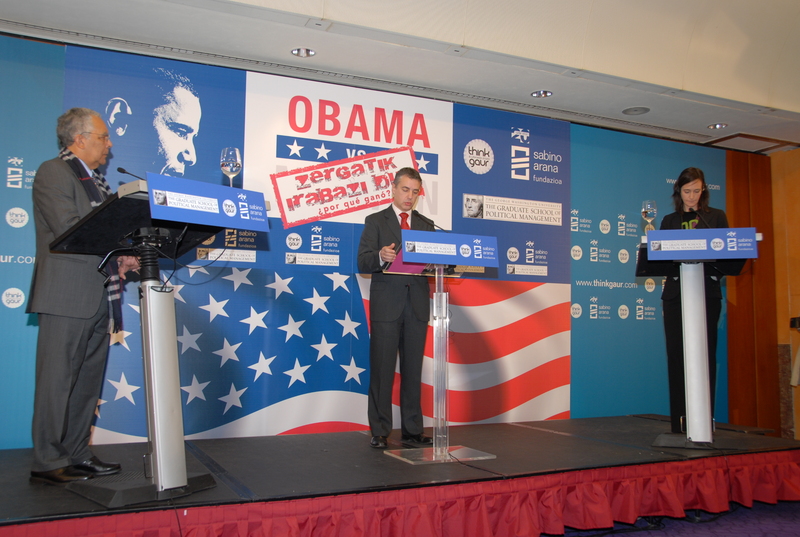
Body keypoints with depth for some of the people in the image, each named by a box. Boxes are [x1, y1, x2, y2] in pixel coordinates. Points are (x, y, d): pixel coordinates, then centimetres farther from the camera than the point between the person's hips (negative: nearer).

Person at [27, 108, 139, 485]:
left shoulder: (96, 181, 22)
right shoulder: (53, 172, -4)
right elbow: (69, 229, -17)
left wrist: (124, 257, 1)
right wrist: (117, 253, -14)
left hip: (98, 297, 9)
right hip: (67, 297, -9)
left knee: (88, 380, 12)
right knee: (57, 380, -3)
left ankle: (77, 454, 21)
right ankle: (48, 463, 6)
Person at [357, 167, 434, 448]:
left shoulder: (426, 225, 17)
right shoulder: (375, 221, 6)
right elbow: (363, 262, -5)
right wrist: (380, 257, -26)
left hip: (417, 305, 3)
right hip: (386, 305, -3)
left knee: (413, 369, 8)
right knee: (382, 370, 0)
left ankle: (413, 429, 16)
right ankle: (379, 431, 8)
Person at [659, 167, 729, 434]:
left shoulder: (716, 217, 12)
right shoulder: (669, 221, 14)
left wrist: (714, 267, -15)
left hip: (707, 292, -1)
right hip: (676, 293, 1)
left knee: (705, 354, -2)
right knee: (676, 355, -2)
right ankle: (679, 420, 2)